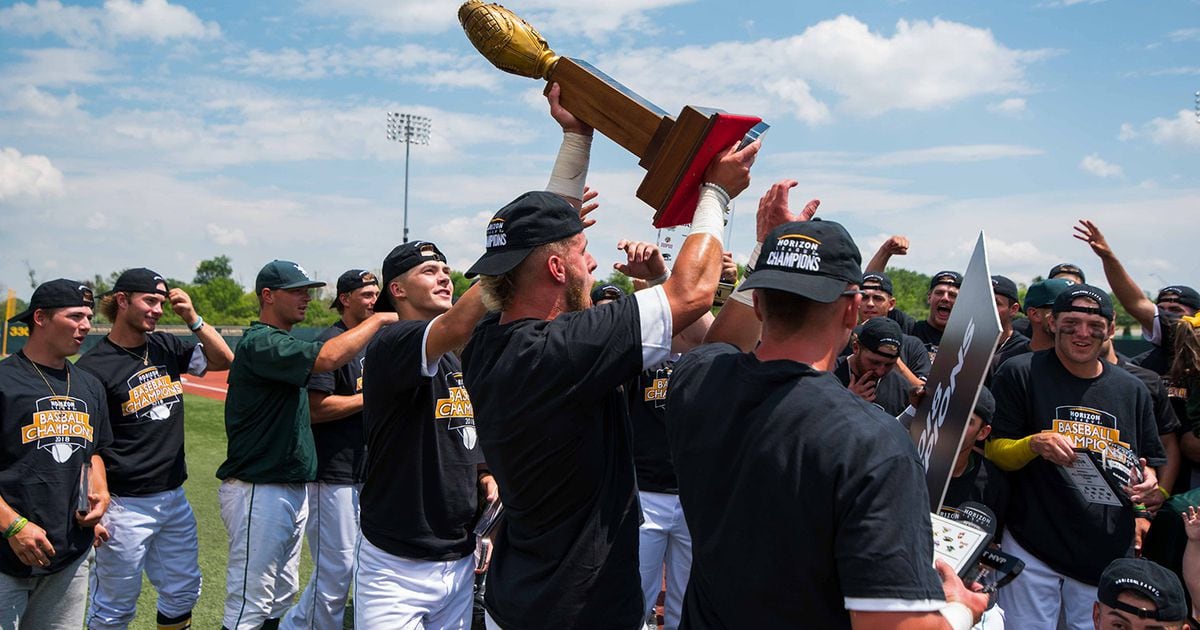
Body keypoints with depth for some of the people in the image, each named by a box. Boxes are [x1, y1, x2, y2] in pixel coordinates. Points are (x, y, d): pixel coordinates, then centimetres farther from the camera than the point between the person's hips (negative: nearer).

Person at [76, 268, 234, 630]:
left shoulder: (166, 347, 6)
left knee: (183, 593, 17)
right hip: (126, 505, -6)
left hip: (175, 498, 6)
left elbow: (223, 360, 10)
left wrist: (193, 319, -3)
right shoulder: (93, 366, -12)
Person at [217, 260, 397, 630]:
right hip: (259, 492, -10)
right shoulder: (260, 343, -15)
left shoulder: (284, 343, 17)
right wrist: (378, 320, -20)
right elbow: (326, 358, -30)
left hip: (293, 488, 10)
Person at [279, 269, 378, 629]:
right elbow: (316, 408, -20)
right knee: (334, 570, -5)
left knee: (357, 565, 14)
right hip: (335, 474, -9)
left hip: (368, 472, 9)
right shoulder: (329, 343, -12)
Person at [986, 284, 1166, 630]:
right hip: (1034, 548, -4)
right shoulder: (1020, 373, -3)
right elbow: (993, 451, -3)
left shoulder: (1132, 389, 11)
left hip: (1109, 552, 4)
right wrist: (1034, 444, -22)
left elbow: (1150, 461, 20)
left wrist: (1147, 480, -3)